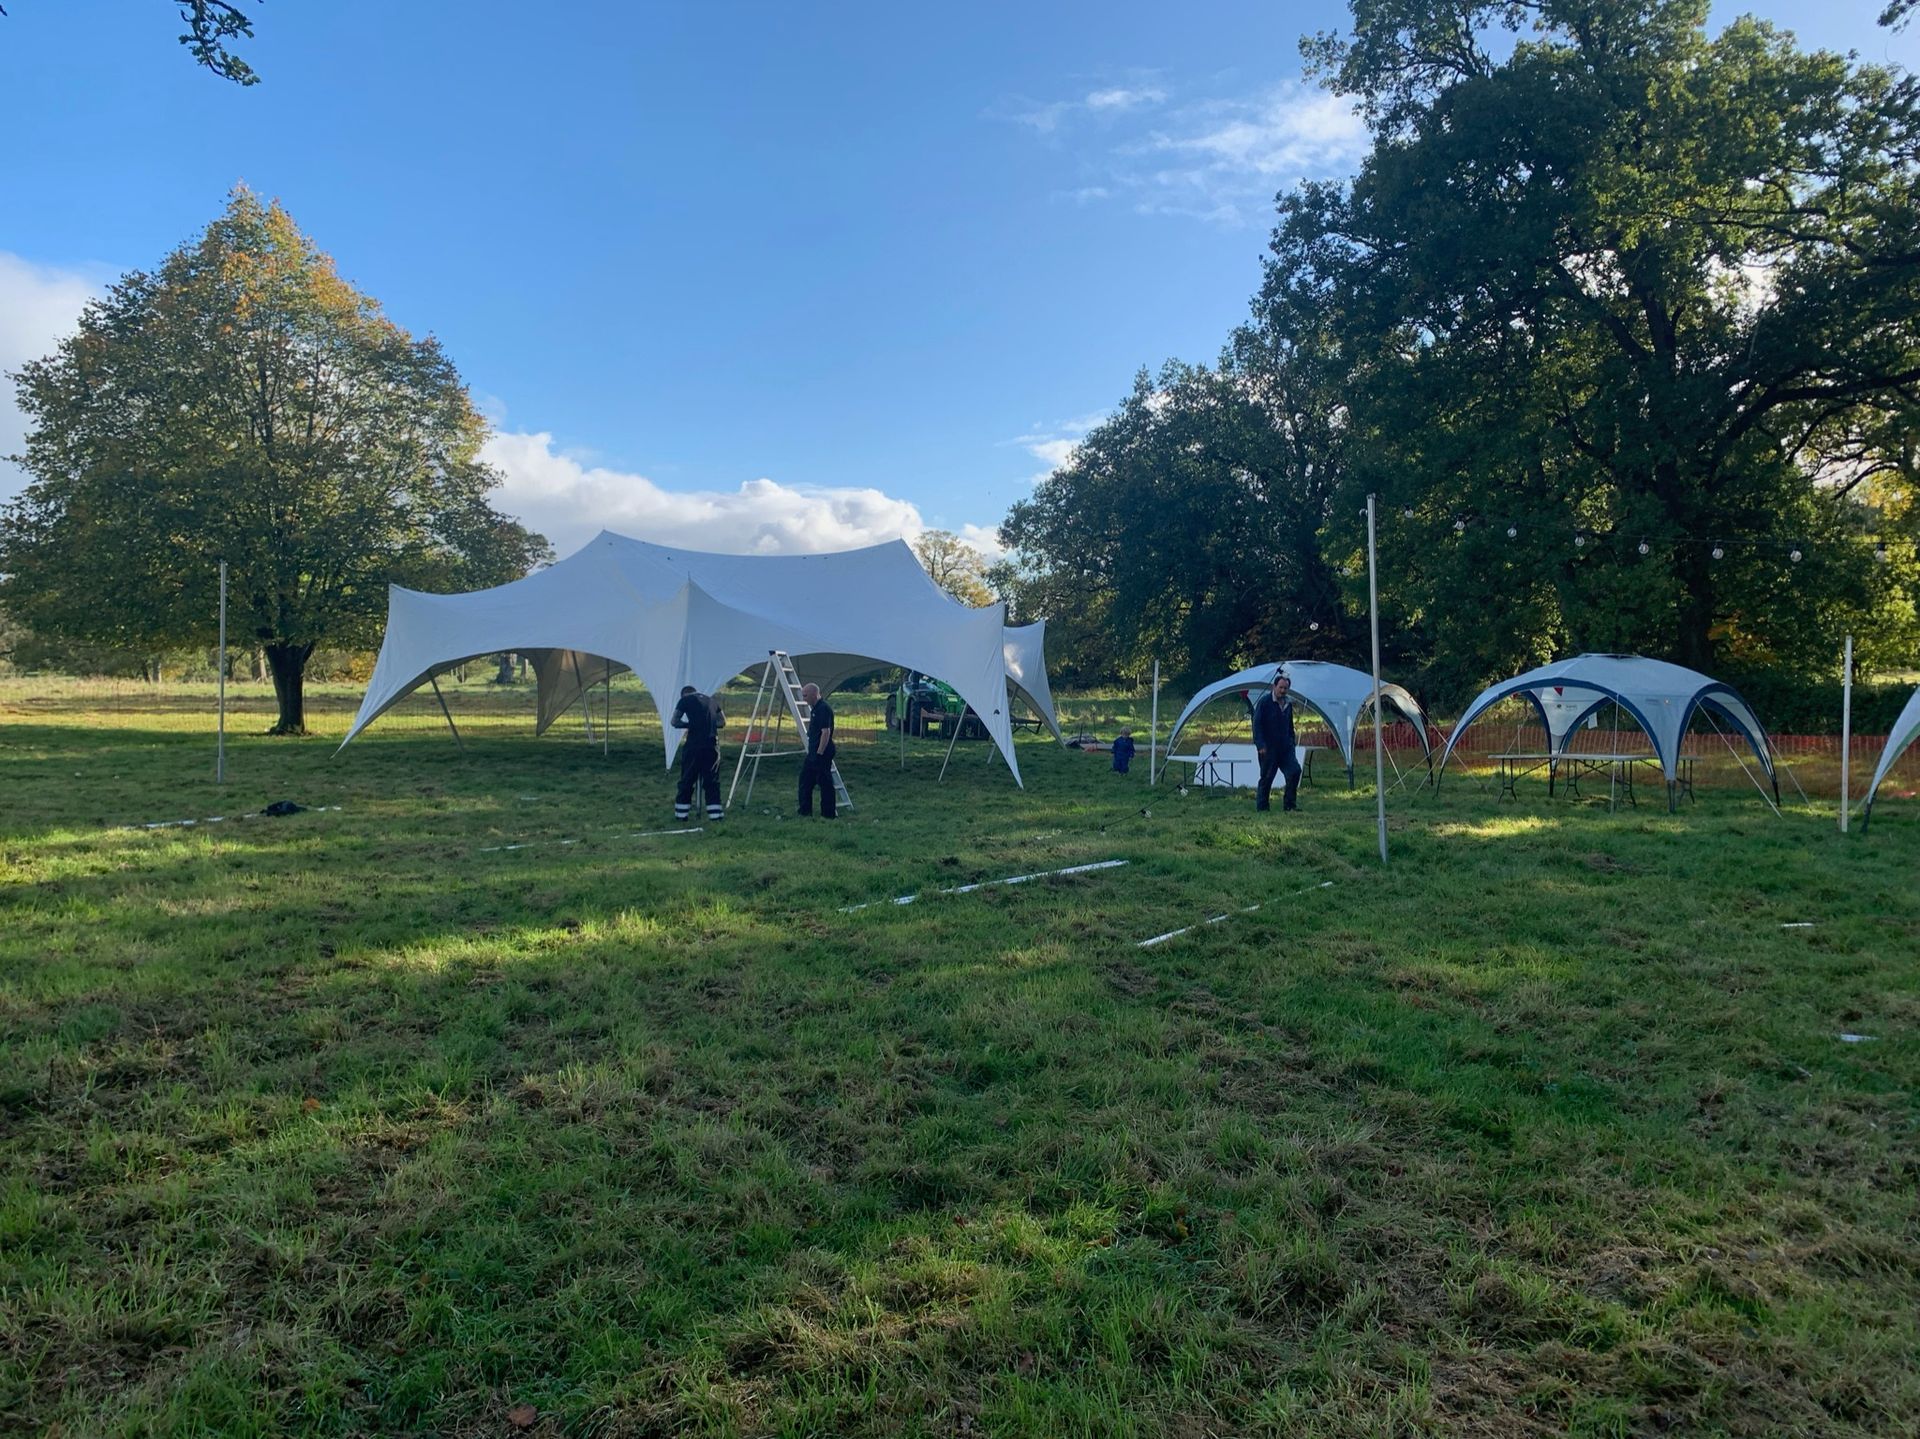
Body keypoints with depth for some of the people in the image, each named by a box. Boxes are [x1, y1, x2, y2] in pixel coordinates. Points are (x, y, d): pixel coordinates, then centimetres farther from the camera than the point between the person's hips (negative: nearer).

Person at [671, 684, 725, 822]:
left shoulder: (685, 700, 5)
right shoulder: (712, 700, 16)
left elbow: (675, 722, 1)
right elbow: (723, 722, 20)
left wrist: (689, 724, 15)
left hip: (693, 745, -3)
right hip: (712, 746, 3)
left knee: (687, 779, 7)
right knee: (712, 781, 9)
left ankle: (681, 812, 13)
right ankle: (715, 812, 6)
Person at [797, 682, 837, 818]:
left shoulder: (824, 709, -18)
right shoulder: (815, 708, 14)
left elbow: (826, 732, -22)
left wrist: (819, 753, -23)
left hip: (822, 752, -11)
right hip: (813, 751, 11)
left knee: (825, 783, -3)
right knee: (805, 779, 14)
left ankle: (828, 814, 4)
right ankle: (805, 811, 22)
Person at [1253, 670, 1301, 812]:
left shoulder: (1288, 704, 11)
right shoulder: (1264, 703, -9)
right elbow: (1257, 724, -12)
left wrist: (1291, 742, 15)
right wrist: (1260, 745, -18)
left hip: (1285, 747, 5)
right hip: (1268, 747, -5)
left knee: (1294, 771, -8)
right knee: (1267, 777, 0)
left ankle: (1289, 804, 2)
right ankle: (1262, 807, 11)